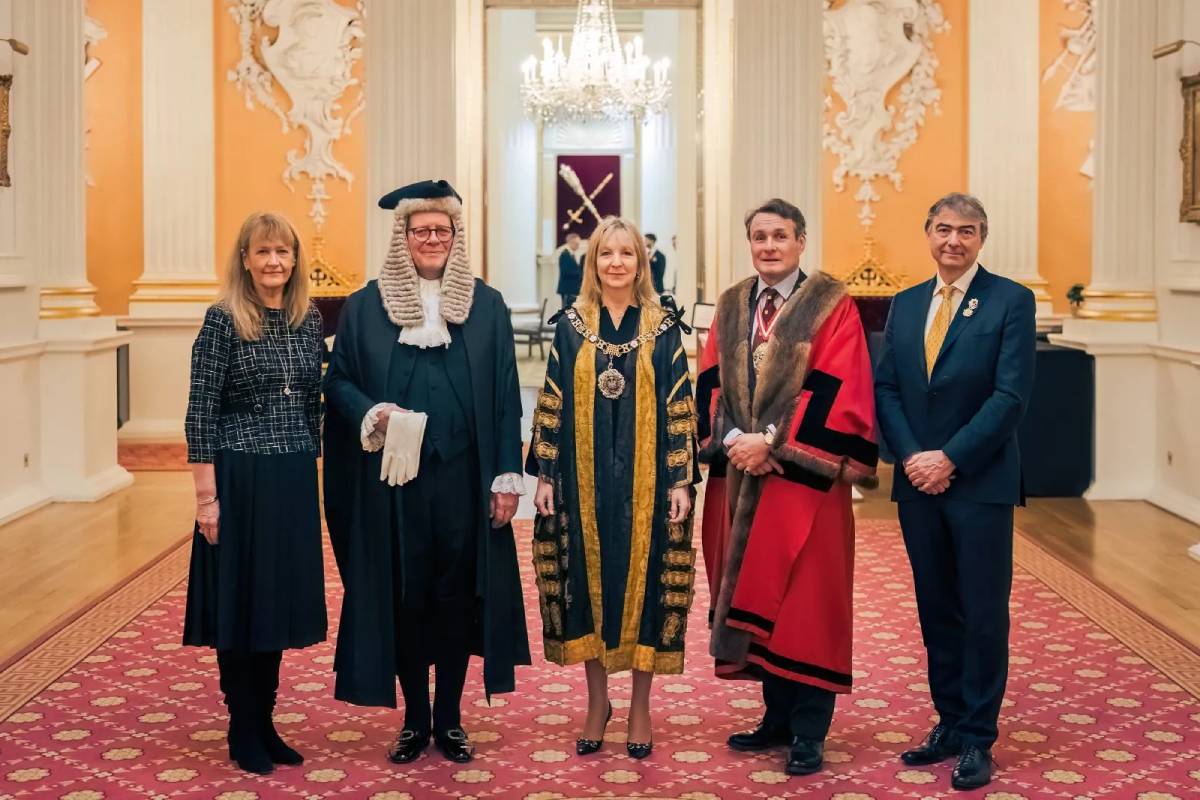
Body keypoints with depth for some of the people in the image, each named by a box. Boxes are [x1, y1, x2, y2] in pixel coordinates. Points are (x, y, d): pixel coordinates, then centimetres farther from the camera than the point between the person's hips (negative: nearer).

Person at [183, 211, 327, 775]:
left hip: (295, 481, 5)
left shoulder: (309, 320, 7)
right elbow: (200, 415, -11)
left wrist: (310, 468, 13)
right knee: (238, 598, 4)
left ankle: (265, 723, 26)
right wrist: (206, 496, -14)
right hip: (239, 479, -5)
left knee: (280, 597, 12)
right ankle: (242, 732, 18)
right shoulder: (223, 320, -9)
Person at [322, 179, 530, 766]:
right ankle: (415, 720, 20)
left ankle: (449, 719, 20)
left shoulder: (487, 306, 6)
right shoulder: (365, 306, 5)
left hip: (463, 476, 1)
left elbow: (505, 397, 4)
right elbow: (338, 381, 6)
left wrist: (507, 476, -2)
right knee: (404, 596, 6)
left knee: (458, 595, 5)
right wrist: (372, 413, -16)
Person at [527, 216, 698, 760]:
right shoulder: (570, 327, 4)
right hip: (584, 479, 1)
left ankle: (640, 706, 16)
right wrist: (544, 474, -1)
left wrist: (682, 480, -6)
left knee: (644, 582, 3)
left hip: (645, 481, -1)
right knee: (588, 582, 6)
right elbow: (551, 406, 4)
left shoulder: (662, 329, 2)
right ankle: (597, 701, 21)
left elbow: (680, 410, 0)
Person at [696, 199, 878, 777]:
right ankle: (778, 716, 23)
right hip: (739, 477, 5)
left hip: (804, 477, -5)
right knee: (754, 599, 9)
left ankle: (809, 733, 9)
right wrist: (732, 439, -12)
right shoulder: (730, 307, 12)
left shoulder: (832, 305, -3)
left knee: (804, 601, 0)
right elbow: (711, 385, 6)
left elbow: (838, 391, -12)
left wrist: (772, 442, -16)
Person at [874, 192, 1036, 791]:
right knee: (936, 610, 12)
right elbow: (886, 389, 8)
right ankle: (949, 723, 23)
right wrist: (910, 457, -7)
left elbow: (1011, 395, -12)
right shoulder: (904, 305, 11)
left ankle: (977, 740, 13)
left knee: (984, 613, 2)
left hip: (980, 483, -4)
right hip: (917, 482, 5)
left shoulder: (1011, 301, -4)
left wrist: (949, 459, -15)